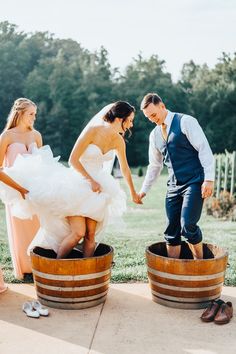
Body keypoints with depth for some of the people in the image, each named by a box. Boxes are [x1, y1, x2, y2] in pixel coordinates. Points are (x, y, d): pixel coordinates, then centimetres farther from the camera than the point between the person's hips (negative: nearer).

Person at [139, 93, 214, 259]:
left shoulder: (185, 122, -5)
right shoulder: (154, 135, 15)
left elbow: (204, 149, -10)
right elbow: (155, 165, 25)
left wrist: (209, 179, -18)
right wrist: (144, 189, 22)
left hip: (194, 183, -6)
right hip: (174, 186, 6)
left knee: (187, 225, -16)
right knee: (172, 231, 4)